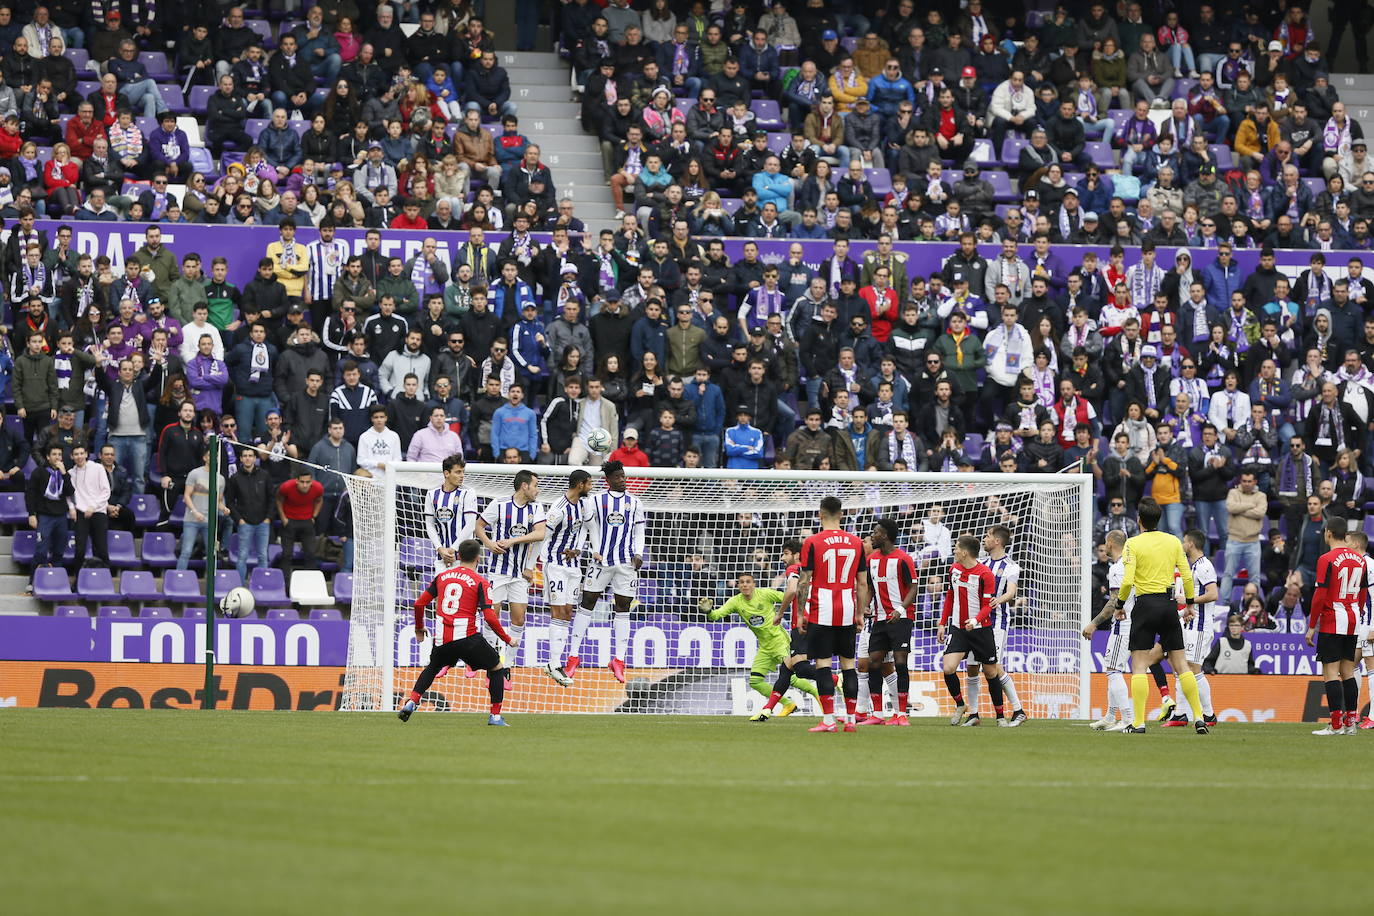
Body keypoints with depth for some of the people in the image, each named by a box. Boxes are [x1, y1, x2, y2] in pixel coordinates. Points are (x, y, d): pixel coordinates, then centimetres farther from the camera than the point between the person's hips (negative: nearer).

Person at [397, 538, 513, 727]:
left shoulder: (442, 576, 12)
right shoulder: (480, 582, -1)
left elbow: (419, 603, 14)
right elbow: (490, 617, -8)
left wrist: (419, 628, 32)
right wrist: (507, 639, 5)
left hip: (442, 639, 4)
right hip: (468, 638, -4)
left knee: (432, 667, 32)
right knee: (496, 668, 16)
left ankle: (411, 702, 13)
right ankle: (495, 716, 9)